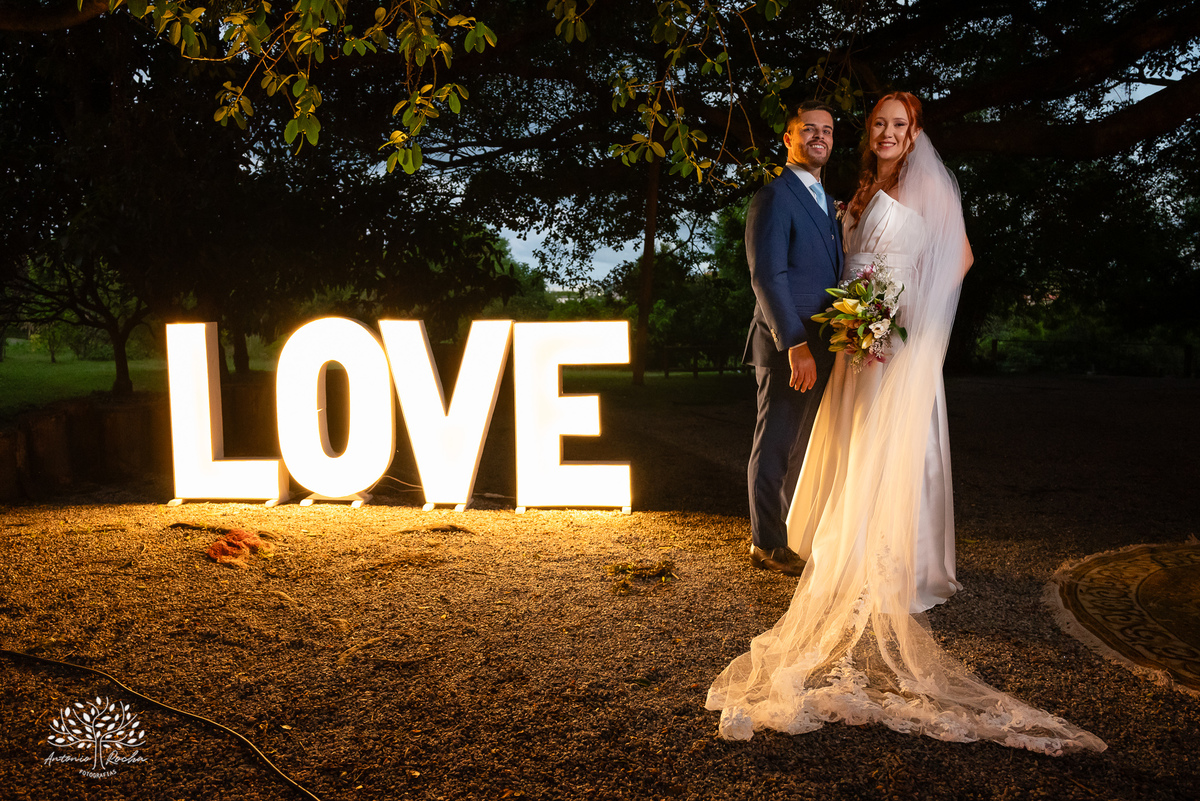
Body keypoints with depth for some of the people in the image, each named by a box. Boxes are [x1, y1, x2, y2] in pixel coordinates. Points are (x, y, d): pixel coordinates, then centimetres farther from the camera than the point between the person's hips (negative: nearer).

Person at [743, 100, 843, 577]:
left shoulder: (826, 202, 19)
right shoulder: (773, 198, -10)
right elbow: (768, 277, -19)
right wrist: (795, 345, -24)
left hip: (819, 349, 9)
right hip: (787, 349, -9)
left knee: (804, 445, 17)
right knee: (776, 445, 0)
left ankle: (797, 533, 30)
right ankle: (767, 544, 12)